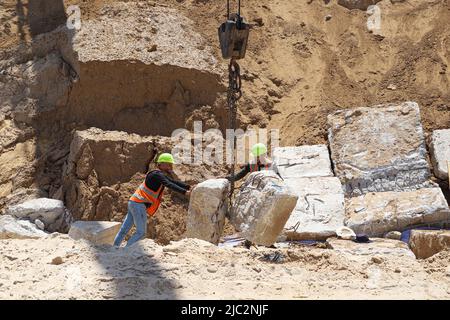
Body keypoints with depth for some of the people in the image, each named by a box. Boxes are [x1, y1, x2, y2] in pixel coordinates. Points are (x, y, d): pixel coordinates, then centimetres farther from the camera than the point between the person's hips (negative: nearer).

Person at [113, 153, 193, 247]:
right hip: (139, 204, -10)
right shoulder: (157, 175, -15)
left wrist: (188, 187, 0)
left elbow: (174, 182, 13)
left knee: (124, 230, 9)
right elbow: (169, 185, -27)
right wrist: (185, 192, -34)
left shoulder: (162, 175, 17)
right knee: (141, 232, -7)